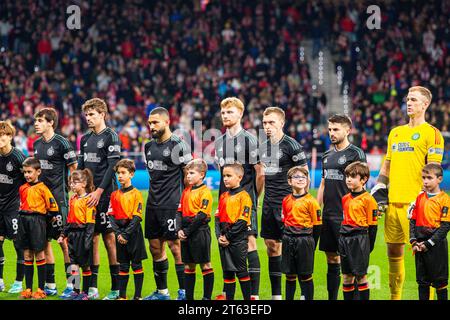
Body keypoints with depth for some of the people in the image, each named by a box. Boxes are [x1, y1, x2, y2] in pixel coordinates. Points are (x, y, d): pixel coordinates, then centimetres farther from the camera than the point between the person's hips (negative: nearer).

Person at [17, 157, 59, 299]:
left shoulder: (42, 188, -8)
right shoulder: (22, 188, 10)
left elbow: (53, 207, -7)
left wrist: (42, 218, -2)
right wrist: (23, 216, 14)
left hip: (37, 222, -6)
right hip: (24, 221, 6)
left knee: (39, 254, 0)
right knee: (27, 255, 8)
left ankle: (41, 289, 4)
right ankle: (28, 289, 13)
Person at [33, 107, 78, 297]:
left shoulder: (61, 143, -10)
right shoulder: (37, 144, 13)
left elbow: (73, 169, -8)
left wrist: (70, 191, -12)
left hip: (59, 198, -8)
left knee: (64, 241, -6)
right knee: (44, 241, 8)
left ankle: (71, 284, -1)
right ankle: (50, 285, 15)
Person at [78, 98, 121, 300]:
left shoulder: (110, 137, -6)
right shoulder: (85, 139, 16)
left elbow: (112, 167, -13)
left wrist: (99, 191, -18)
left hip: (105, 194, -7)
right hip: (88, 194, 7)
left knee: (109, 238, -5)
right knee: (92, 238, 6)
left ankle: (116, 288, -1)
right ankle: (92, 288, 9)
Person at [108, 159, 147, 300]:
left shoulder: (136, 194, -6)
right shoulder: (115, 195, 8)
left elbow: (137, 217, -11)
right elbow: (111, 216, 3)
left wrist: (126, 234, -17)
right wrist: (118, 233, -11)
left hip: (133, 232, -4)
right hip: (120, 232, 4)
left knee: (136, 265, 1)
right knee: (123, 266, 9)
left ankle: (138, 295, 5)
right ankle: (122, 295, 13)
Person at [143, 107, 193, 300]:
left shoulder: (178, 145, -9)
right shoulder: (149, 146, 13)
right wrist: (153, 194, 18)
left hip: (171, 205, -8)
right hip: (153, 204, 8)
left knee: (175, 246, -7)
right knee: (155, 247, 10)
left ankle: (183, 292, -2)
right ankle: (161, 291, 20)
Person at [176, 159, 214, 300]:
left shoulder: (205, 192, -10)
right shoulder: (186, 191, 13)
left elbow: (202, 215, -16)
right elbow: (180, 212, 11)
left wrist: (187, 231, -16)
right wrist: (179, 229, -4)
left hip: (200, 231, -7)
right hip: (186, 233, 8)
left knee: (205, 265, 0)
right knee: (188, 266, 11)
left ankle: (207, 297, 4)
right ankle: (188, 297, 17)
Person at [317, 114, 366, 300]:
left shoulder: (355, 154, -6)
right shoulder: (327, 155, 16)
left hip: (346, 216, -7)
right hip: (328, 215, 7)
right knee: (332, 258, 11)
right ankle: (331, 298, 17)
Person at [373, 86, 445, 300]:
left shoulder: (431, 134, -3)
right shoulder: (395, 133, 18)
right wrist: (379, 187, 11)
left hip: (415, 203, -7)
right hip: (393, 201, 7)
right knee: (393, 252, 10)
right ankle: (394, 297, 19)